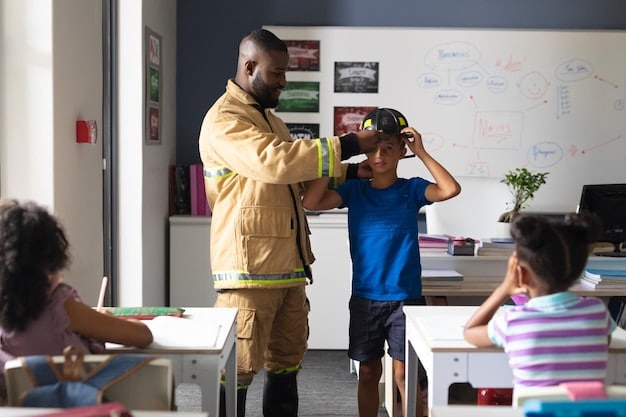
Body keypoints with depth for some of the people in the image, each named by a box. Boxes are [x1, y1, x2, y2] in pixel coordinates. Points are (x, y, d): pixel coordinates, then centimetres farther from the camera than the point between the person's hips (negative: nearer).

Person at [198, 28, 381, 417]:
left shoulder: (270, 118, 20)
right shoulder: (224, 120, -10)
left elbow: (297, 178, 25)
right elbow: (275, 162, -24)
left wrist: (350, 172, 11)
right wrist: (346, 145, -19)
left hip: (288, 265, 9)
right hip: (250, 267, -9)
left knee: (287, 363, 14)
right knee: (239, 369, -4)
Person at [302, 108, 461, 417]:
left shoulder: (411, 189, -2)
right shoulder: (354, 189, 1)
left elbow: (450, 189, -18)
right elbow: (310, 202, -11)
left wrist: (421, 153, -15)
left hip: (404, 298, -2)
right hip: (364, 297, 2)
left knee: (404, 374, 2)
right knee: (368, 372, 12)